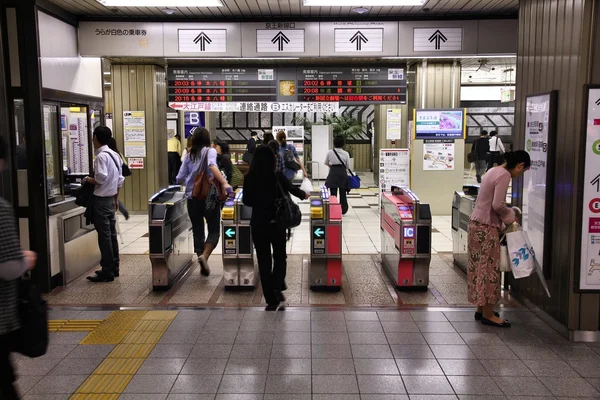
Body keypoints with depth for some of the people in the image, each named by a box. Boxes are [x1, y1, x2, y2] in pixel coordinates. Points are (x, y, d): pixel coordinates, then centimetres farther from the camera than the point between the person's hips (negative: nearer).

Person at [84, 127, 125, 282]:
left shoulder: (101, 156, -16)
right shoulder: (115, 155, 11)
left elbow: (101, 179, -24)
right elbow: (119, 180, 14)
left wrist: (87, 179, -6)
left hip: (101, 200, -9)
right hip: (110, 199, 9)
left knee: (104, 236, -4)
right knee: (111, 234, 13)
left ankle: (107, 272, 2)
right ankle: (114, 268, 21)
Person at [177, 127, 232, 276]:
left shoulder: (189, 155, 9)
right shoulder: (210, 151, -3)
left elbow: (180, 179, 8)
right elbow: (212, 166, -25)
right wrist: (224, 183, -34)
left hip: (192, 198, 4)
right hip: (209, 197, -4)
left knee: (197, 232, 11)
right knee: (214, 231, 6)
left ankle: (203, 265, 14)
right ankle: (204, 256, -16)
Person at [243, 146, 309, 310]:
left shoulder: (249, 178, -5)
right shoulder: (278, 176, -8)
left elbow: (247, 201, 2)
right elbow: (292, 189, 9)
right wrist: (304, 195, 30)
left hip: (258, 223, 1)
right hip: (276, 222, -1)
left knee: (263, 260, 9)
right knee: (279, 256, 19)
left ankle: (271, 300, 12)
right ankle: (277, 288, 0)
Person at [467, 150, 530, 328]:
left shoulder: (495, 171, 14)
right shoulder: (504, 175, -15)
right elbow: (498, 205, -23)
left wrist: (506, 215, 10)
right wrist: (510, 216, -6)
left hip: (478, 223, 10)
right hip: (486, 227, -10)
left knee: (480, 267, 14)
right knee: (489, 268, -2)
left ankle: (481, 309, 23)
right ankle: (488, 315, 7)